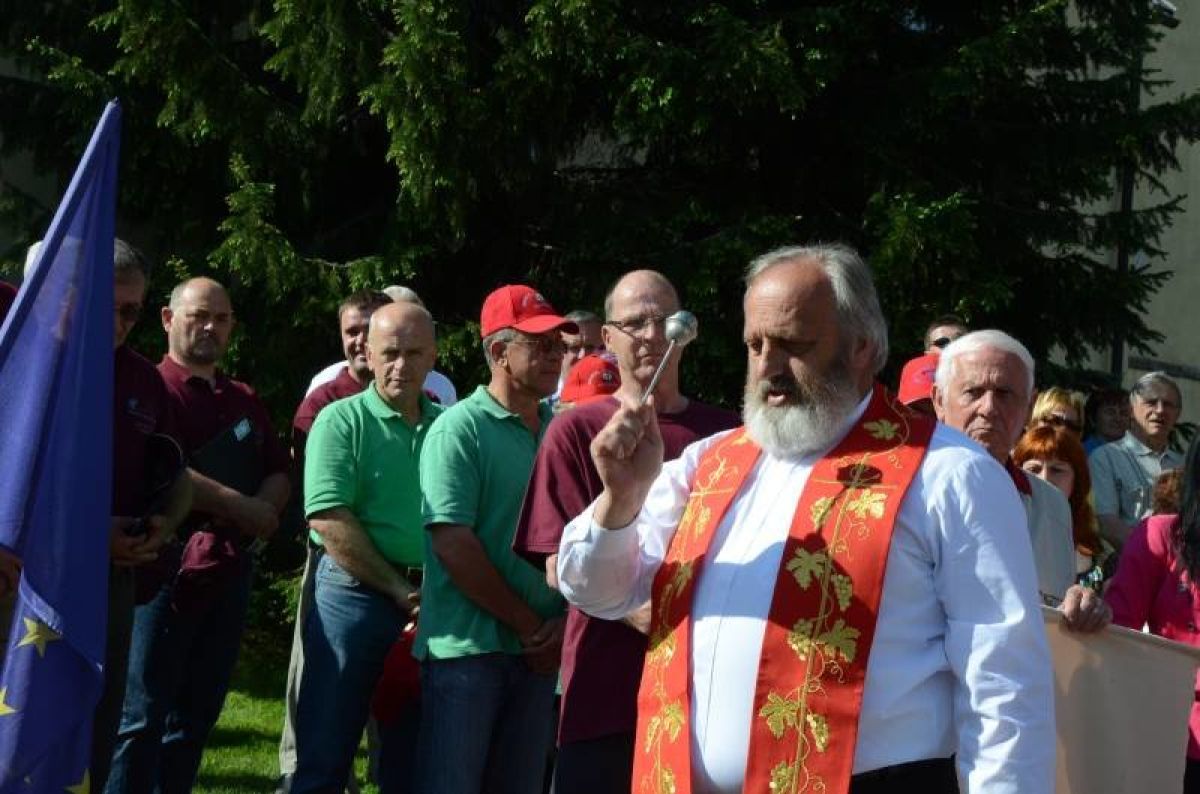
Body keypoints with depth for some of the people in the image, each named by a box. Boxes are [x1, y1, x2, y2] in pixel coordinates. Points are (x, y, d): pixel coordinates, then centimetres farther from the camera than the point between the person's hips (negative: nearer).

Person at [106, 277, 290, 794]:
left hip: (230, 567, 7)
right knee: (143, 712, -6)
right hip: (169, 563, -7)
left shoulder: (245, 400, 19)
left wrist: (265, 509, -9)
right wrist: (240, 507, -15)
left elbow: (278, 470, 14)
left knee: (198, 711, 11)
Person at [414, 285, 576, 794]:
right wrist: (528, 625, -10)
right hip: (467, 647, -5)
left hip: (539, 652, 5)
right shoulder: (459, 430, -8)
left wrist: (565, 620, -4)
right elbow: (453, 545, -15)